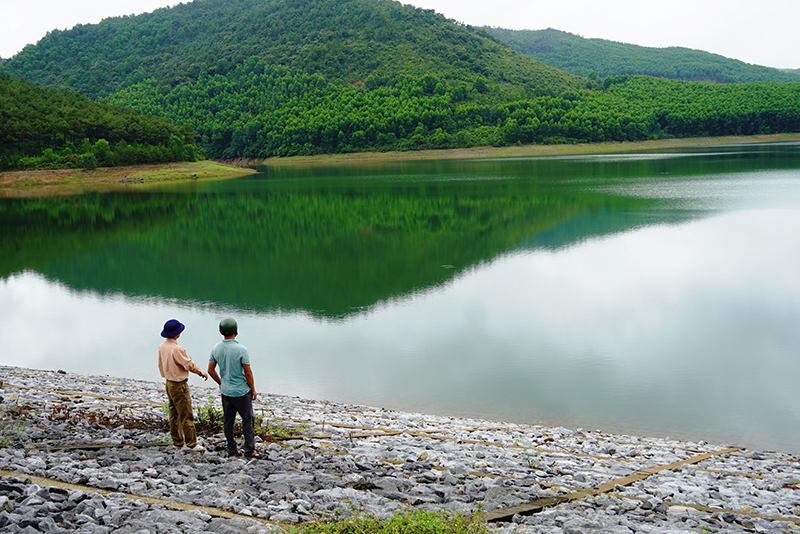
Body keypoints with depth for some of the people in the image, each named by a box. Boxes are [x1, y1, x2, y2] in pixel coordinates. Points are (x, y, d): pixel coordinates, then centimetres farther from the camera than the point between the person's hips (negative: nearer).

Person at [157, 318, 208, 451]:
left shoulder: (162, 346, 2)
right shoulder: (176, 348, -26)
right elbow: (189, 364, -17)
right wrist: (201, 372, -1)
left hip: (169, 384, 9)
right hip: (179, 385, -9)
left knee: (174, 414, 16)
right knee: (186, 415, -3)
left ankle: (177, 442, 24)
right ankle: (191, 443, 1)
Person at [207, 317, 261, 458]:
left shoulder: (216, 349, -4)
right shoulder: (241, 350, -20)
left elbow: (211, 370, 5)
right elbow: (248, 373, -16)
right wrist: (253, 390, -3)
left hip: (225, 391, 5)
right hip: (241, 391, -5)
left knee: (228, 420, 13)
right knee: (247, 419, 7)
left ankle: (232, 449, 21)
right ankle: (249, 449, 10)